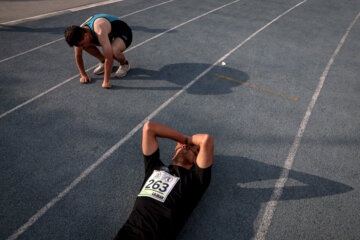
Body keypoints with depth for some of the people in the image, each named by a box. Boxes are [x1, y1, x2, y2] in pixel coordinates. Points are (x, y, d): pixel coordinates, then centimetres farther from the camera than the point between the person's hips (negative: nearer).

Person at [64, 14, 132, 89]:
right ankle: (103, 62, 10)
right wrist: (84, 75, -6)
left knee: (113, 51, -39)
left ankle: (124, 64, -5)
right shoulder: (80, 31, -18)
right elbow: (78, 55, -5)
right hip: (109, 34, 7)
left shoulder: (100, 32, -41)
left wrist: (106, 81, -38)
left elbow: (109, 57, -43)